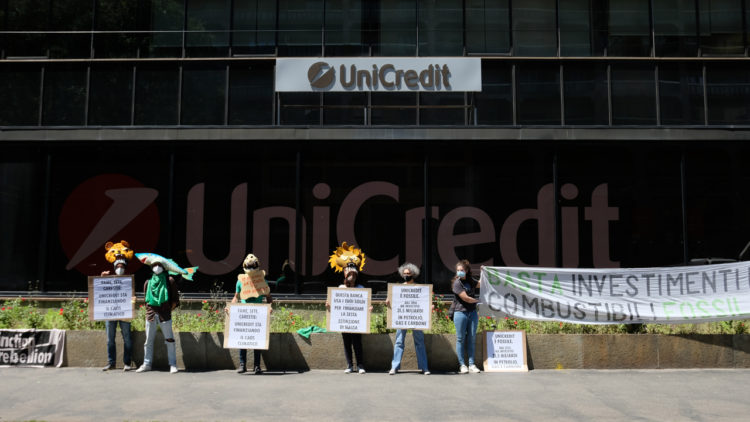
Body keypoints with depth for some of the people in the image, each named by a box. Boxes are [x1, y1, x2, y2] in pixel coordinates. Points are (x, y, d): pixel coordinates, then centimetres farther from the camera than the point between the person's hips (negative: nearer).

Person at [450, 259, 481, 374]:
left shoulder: (470, 281, 12)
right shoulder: (457, 283, -7)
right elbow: (466, 298, -11)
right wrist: (478, 301, 2)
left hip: (472, 312, 6)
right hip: (460, 312, -5)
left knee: (471, 338, 4)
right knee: (461, 339, 0)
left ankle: (471, 365, 8)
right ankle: (462, 365, 6)